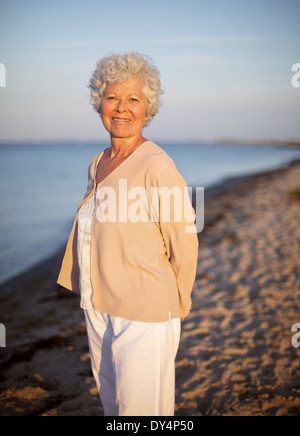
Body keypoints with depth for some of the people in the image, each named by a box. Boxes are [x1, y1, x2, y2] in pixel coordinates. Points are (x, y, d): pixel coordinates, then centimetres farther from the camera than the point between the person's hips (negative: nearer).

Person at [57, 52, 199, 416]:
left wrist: (175, 307, 0)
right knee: (111, 402, 21)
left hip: (143, 315, -7)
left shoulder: (157, 167, -17)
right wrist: (94, 297, 15)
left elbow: (184, 247, -11)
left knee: (140, 409, 5)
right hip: (98, 308, 7)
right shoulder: (98, 165, 6)